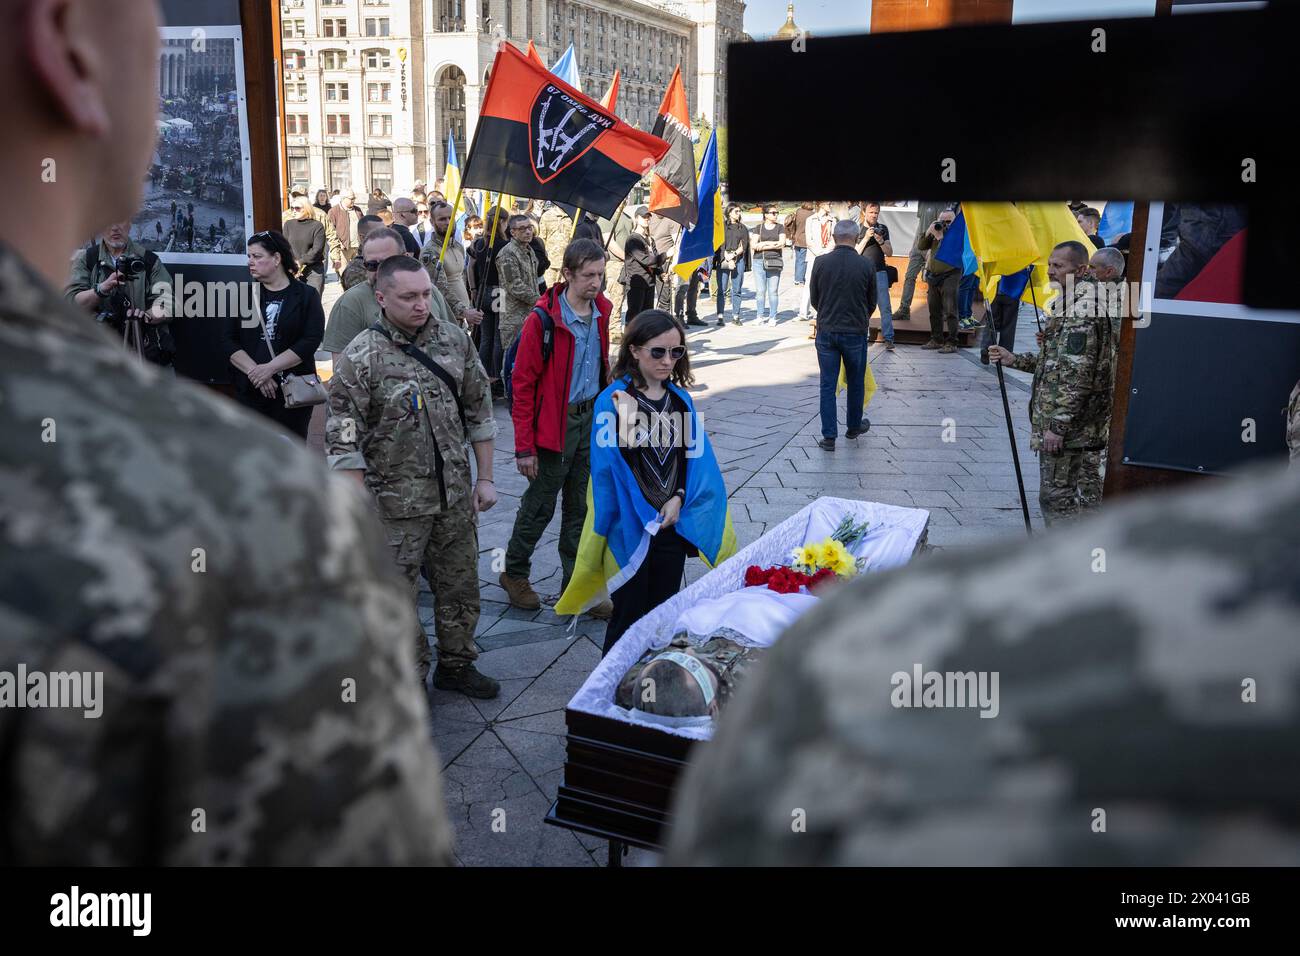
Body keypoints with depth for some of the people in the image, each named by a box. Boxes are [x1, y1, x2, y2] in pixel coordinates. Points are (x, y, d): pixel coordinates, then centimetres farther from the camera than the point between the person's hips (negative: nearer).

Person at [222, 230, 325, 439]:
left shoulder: (306, 295, 1)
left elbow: (311, 341, -10)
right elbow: (230, 342, 3)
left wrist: (270, 368, -16)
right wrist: (254, 372, -12)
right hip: (250, 391, 2)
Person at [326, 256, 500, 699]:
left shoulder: (454, 338, 0)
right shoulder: (361, 357, -14)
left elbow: (479, 410, 8)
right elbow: (343, 441, -13)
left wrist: (484, 478, 7)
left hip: (456, 494, 5)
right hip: (397, 500, -4)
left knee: (460, 584, 16)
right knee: (397, 595, 7)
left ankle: (456, 665, 36)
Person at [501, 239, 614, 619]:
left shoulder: (601, 311, 2)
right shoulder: (543, 319, -17)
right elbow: (523, 383, -14)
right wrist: (524, 446, -15)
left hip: (591, 418, 6)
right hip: (554, 423, -6)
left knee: (581, 508, 13)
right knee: (541, 505, 8)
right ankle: (514, 573, 30)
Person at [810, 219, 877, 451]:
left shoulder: (821, 262, -6)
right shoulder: (866, 266, -7)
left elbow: (813, 299, 5)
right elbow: (872, 303, 5)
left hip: (826, 330, 0)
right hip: (855, 332, 0)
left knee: (828, 384, 6)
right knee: (855, 383, 17)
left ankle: (829, 436, 4)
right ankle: (854, 427, 33)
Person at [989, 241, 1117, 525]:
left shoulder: (1080, 309, -17)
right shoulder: (1075, 302, 16)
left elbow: (1078, 373, -23)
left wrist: (1058, 425, -23)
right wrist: (1013, 359, 16)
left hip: (1067, 424, -10)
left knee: (1057, 495, -5)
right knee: (1085, 489, 16)